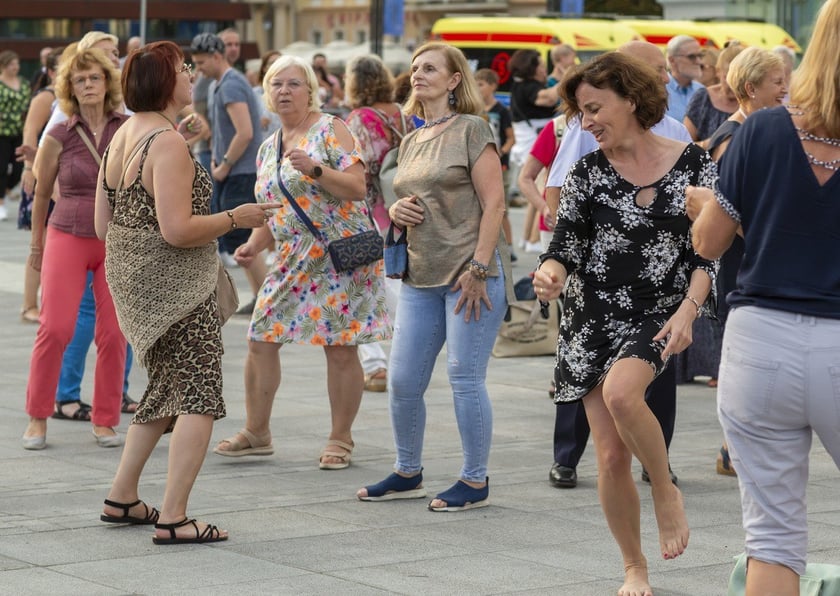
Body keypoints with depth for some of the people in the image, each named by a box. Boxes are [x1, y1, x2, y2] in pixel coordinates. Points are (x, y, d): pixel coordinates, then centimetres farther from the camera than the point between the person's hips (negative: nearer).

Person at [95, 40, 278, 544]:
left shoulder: (123, 136, 9)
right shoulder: (169, 144, -19)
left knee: (167, 389, 22)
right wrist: (236, 218, -12)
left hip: (129, 277, 9)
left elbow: (104, 225, 13)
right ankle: (174, 518, -9)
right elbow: (178, 230, -25)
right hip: (175, 285, -9)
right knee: (199, 396, -4)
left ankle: (123, 497, 26)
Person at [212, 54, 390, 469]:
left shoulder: (330, 129, -5)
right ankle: (256, 433, 17)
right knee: (260, 340, 3)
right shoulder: (268, 149, 15)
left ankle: (340, 440, 9)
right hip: (294, 260, 7)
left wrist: (315, 169, -25)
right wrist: (252, 246, 3)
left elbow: (357, 188, -13)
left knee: (341, 350, -3)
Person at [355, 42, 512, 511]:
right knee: (403, 380, 7)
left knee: (465, 379, -4)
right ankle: (408, 473, 23)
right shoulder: (411, 142, 17)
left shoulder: (472, 129, -5)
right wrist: (397, 211, 3)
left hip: (470, 273, -7)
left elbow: (493, 203, -11)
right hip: (421, 277, 7)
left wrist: (478, 269, -18)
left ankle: (476, 482, 8)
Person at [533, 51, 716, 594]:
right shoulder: (588, 172, 2)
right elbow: (567, 243, 1)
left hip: (658, 314, -3)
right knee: (612, 456, 0)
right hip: (593, 315, 3)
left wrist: (688, 309, -16)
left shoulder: (694, 164, -3)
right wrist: (551, 273, -22)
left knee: (620, 392, -33)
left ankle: (666, 491, -7)